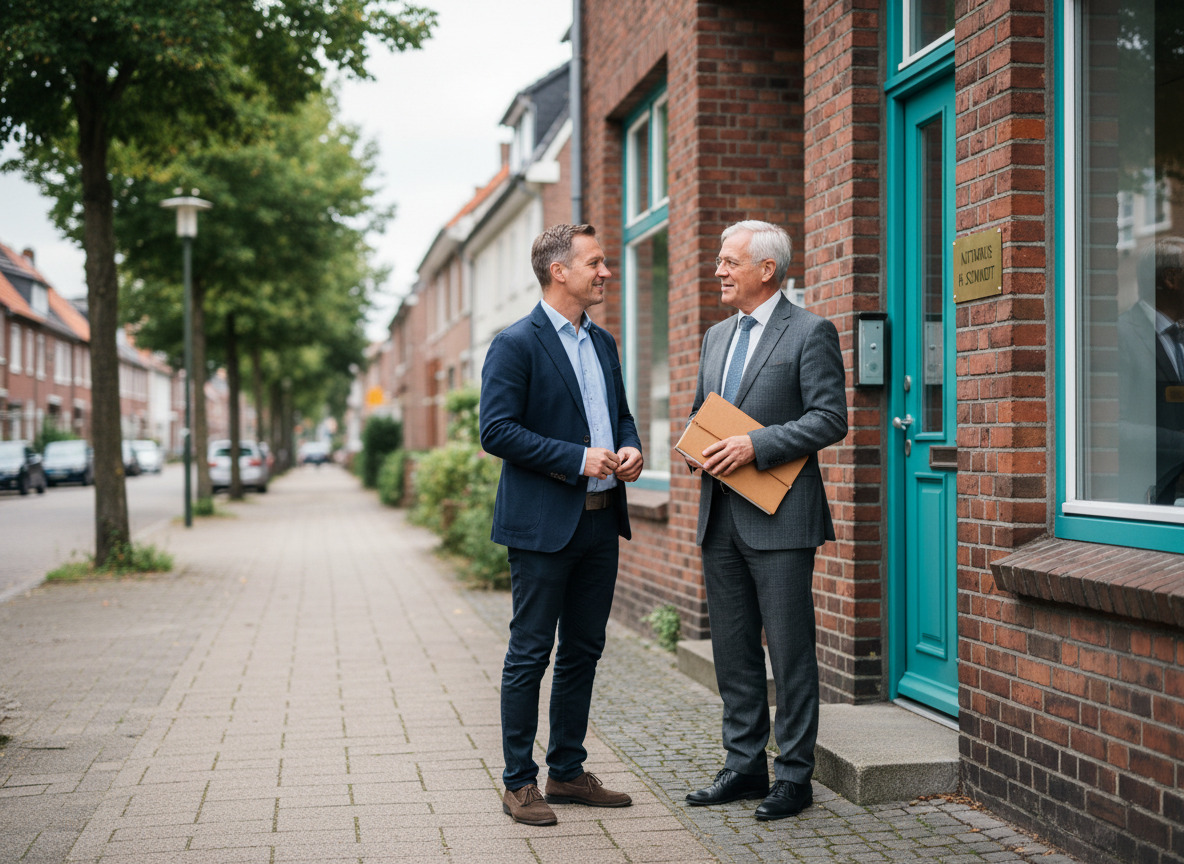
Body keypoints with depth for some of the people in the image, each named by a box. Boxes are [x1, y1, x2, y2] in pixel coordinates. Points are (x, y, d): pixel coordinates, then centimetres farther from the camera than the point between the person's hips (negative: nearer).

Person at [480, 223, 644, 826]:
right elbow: (497, 431, -16)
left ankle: (568, 772, 24)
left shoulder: (603, 343, 14)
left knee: (584, 651, 13)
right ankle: (519, 782, 10)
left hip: (600, 520, 8)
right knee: (530, 654, 0)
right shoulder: (515, 344, -10)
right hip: (543, 524, -8)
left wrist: (631, 448, 1)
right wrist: (579, 458, -19)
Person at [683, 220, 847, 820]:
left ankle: (794, 776, 8)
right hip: (720, 517, 7)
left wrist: (755, 446, -19)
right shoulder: (716, 337, 18)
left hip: (779, 520, -7)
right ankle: (744, 766, 22)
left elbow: (830, 419, -12)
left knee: (790, 652, -1)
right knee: (733, 651, 12)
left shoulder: (811, 333, -5)